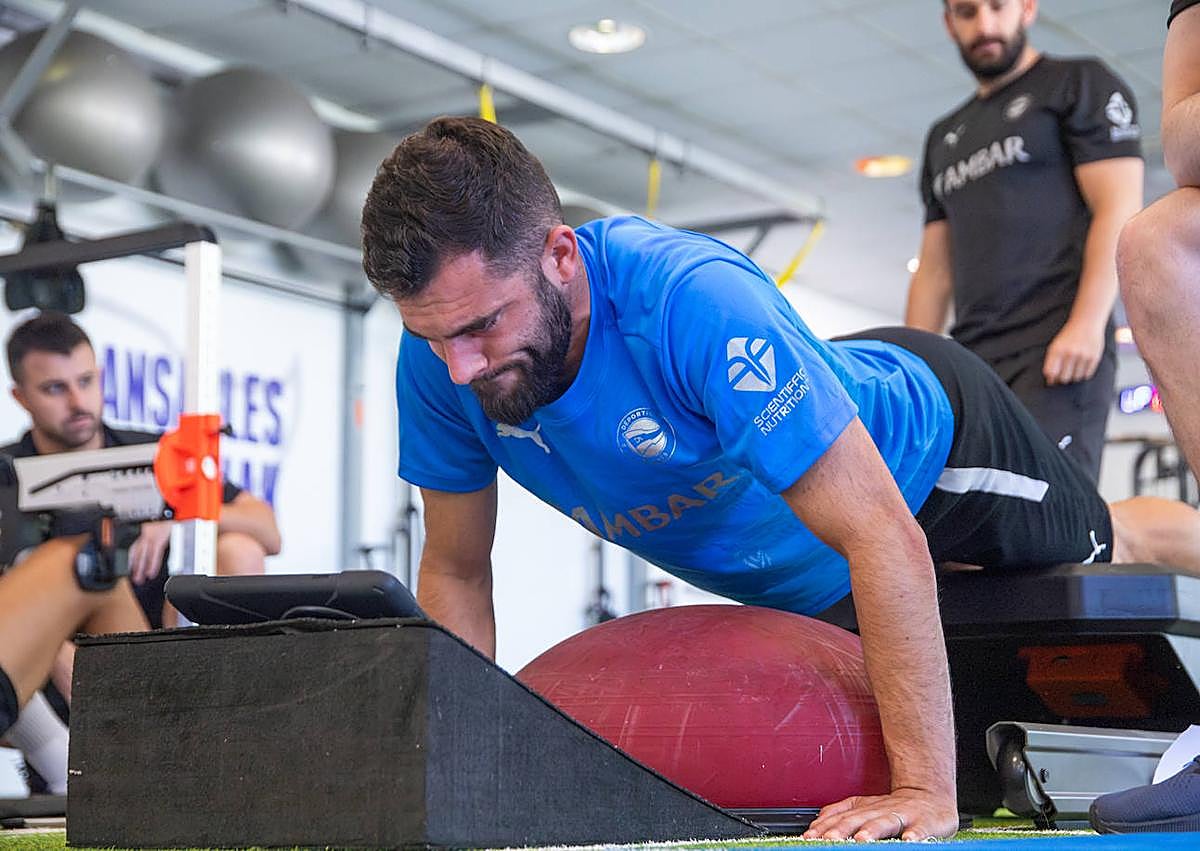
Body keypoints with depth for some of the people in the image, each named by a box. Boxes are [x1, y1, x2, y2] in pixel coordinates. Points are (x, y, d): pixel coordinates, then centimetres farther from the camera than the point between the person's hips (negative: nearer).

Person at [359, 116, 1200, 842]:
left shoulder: (695, 301, -48)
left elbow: (884, 541, -47)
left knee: (1107, 548, 22)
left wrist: (925, 792, -48)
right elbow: (458, 571, -16)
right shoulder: (440, 359, -30)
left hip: (921, 432, -5)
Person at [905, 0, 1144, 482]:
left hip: (1058, 350, -6)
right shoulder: (945, 138, 27)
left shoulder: (1079, 85, 9)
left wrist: (1087, 324, -18)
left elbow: (1120, 211, -4)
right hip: (970, 359, 6)